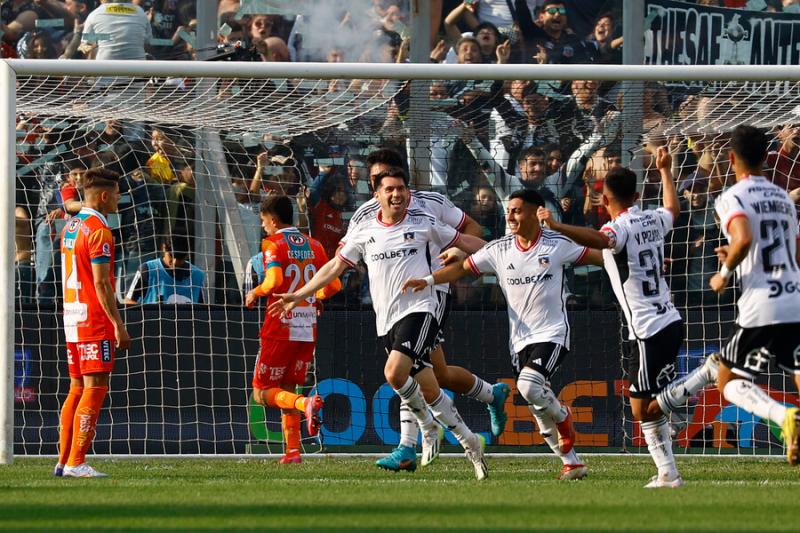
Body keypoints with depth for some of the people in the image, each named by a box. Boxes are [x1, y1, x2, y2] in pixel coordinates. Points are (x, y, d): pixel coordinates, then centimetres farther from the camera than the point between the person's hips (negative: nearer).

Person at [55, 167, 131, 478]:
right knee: (94, 388, -8)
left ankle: (64, 461, 12)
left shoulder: (70, 227, 15)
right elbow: (101, 283, -18)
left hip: (72, 321, 9)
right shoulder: (98, 230, -13)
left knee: (77, 389, 12)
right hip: (95, 322, -9)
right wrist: (118, 325, -17)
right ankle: (76, 463, -12)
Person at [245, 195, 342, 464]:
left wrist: (255, 293, -4)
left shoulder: (273, 244, -6)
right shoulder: (313, 245, 11)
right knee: (286, 389, 17)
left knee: (262, 392, 2)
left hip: (280, 328, -6)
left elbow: (275, 280, -22)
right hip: (308, 329, 6)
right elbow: (334, 285, 7)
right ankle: (292, 450, 5)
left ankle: (305, 403, -25)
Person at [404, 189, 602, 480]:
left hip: (552, 334, -5)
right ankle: (572, 463, 18)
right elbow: (463, 268, 6)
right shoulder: (499, 249, 2)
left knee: (529, 385, -28)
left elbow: (594, 256, 3)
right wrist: (428, 280, -5)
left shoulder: (557, 244, -6)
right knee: (539, 412, 4)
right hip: (520, 340, 5)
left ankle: (562, 417, 1)